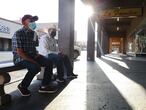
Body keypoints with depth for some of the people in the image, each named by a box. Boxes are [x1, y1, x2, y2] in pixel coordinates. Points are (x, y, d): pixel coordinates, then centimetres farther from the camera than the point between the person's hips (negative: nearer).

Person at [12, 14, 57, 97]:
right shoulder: (18, 34, -13)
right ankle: (23, 86, -8)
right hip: (20, 58, -7)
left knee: (49, 62, -8)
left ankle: (44, 86, 0)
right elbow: (19, 52, -19)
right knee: (36, 67, -33)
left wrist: (37, 55, -4)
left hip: (32, 56, 8)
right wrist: (33, 61, -22)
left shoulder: (33, 33, 9)